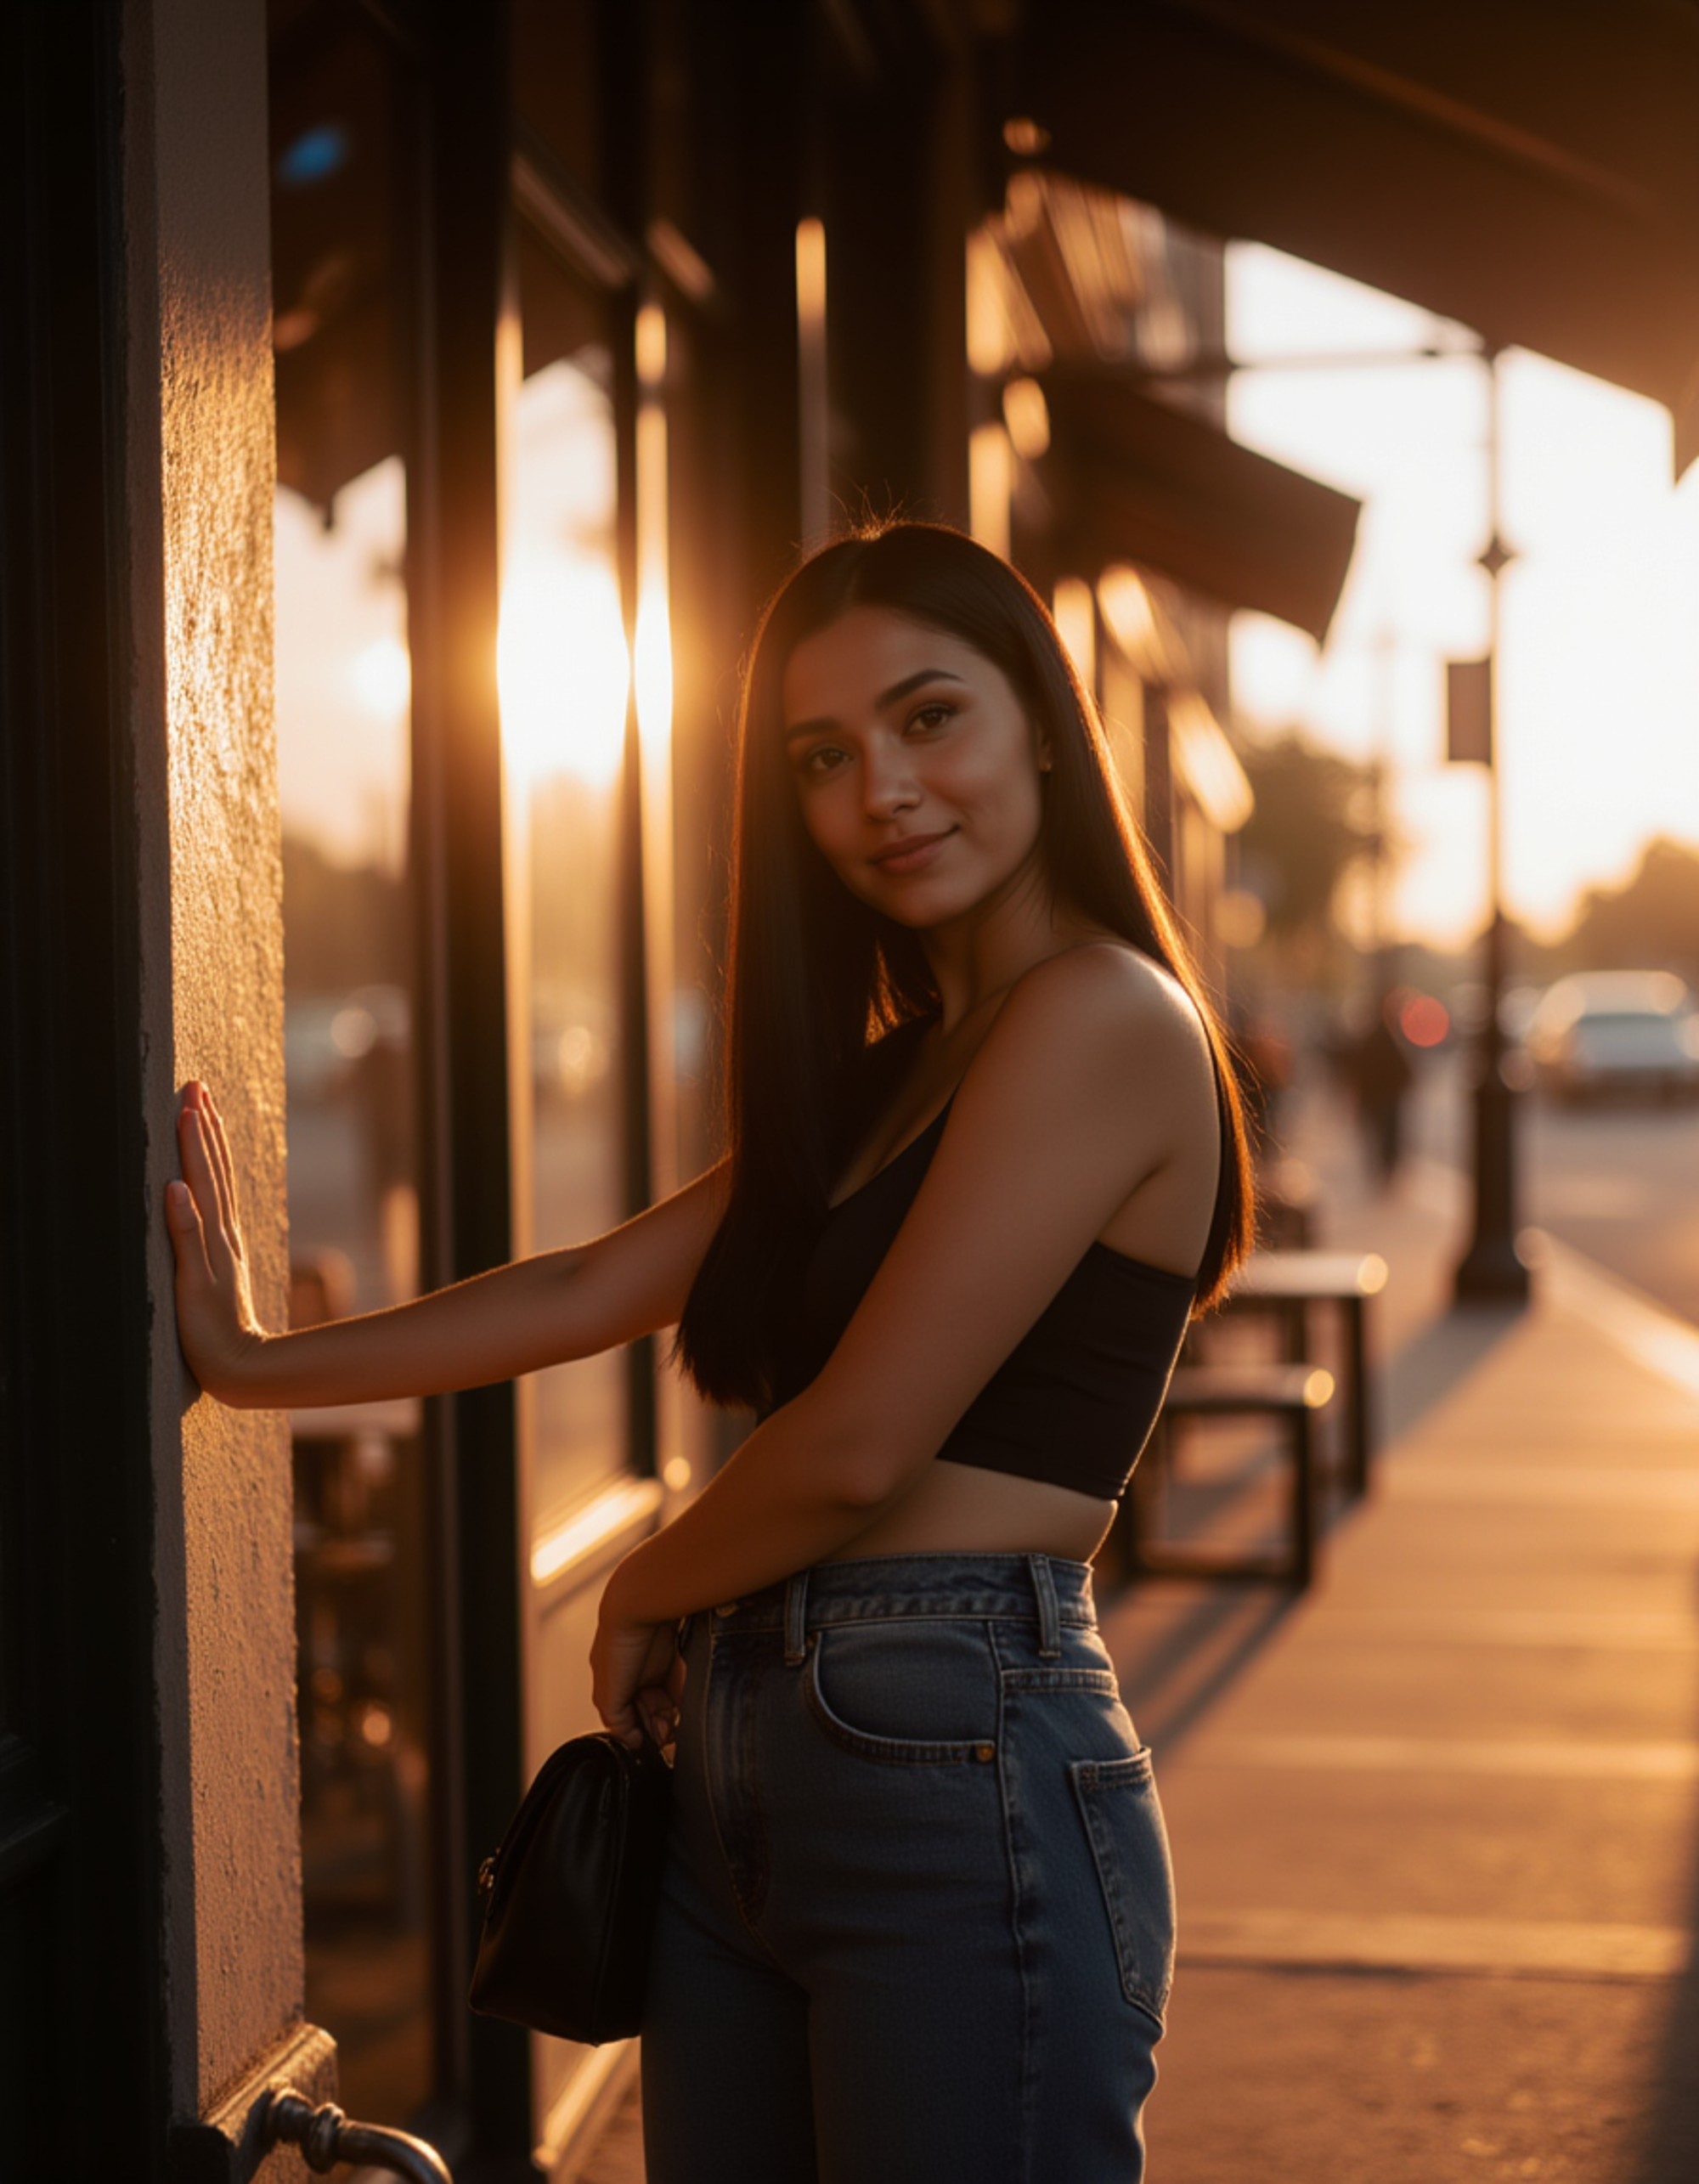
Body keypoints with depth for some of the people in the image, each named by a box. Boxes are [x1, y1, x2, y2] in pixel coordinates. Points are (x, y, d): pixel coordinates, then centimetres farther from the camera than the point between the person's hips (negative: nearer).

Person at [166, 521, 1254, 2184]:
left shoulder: (1103, 1018, -12)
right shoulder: (886, 1070, 17)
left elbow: (855, 1448, -15)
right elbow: (597, 1288, 18)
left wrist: (640, 1597, 3)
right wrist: (251, 1365, 20)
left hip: (960, 1772, -8)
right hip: (737, 1777, 9)